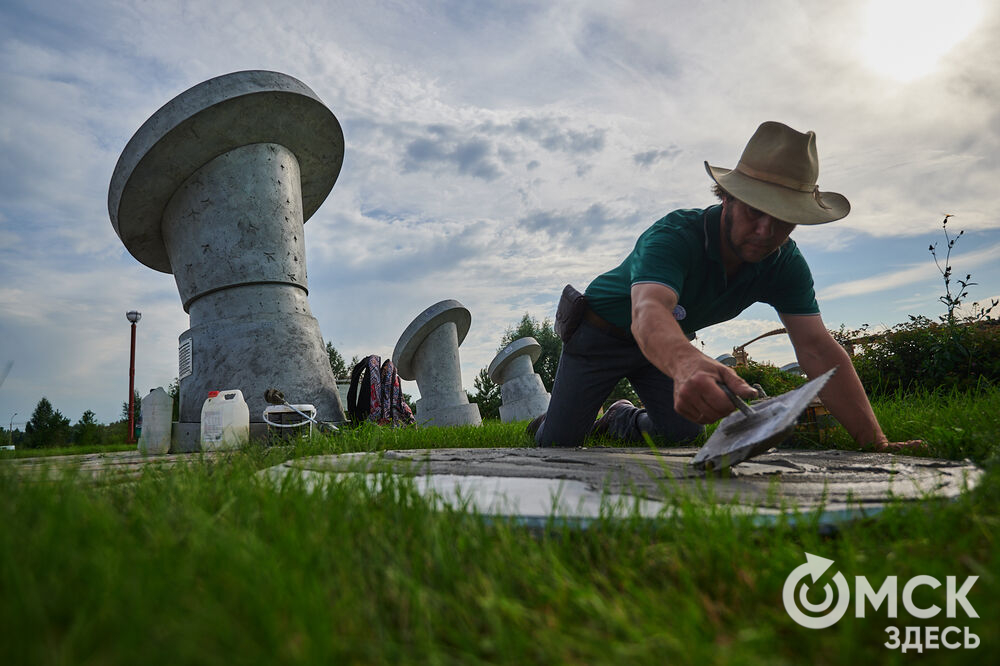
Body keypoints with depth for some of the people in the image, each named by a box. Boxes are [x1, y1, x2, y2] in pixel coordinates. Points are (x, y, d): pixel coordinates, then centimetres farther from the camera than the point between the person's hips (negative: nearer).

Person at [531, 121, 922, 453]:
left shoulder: (786, 264, -18)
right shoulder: (673, 237, -37)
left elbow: (817, 348, -24)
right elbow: (648, 313, -56)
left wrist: (874, 441, -35)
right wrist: (687, 365, -79)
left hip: (669, 343, 5)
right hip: (601, 332, -5)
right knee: (556, 445, -7)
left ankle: (619, 420, 28)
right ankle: (547, 419, 31)